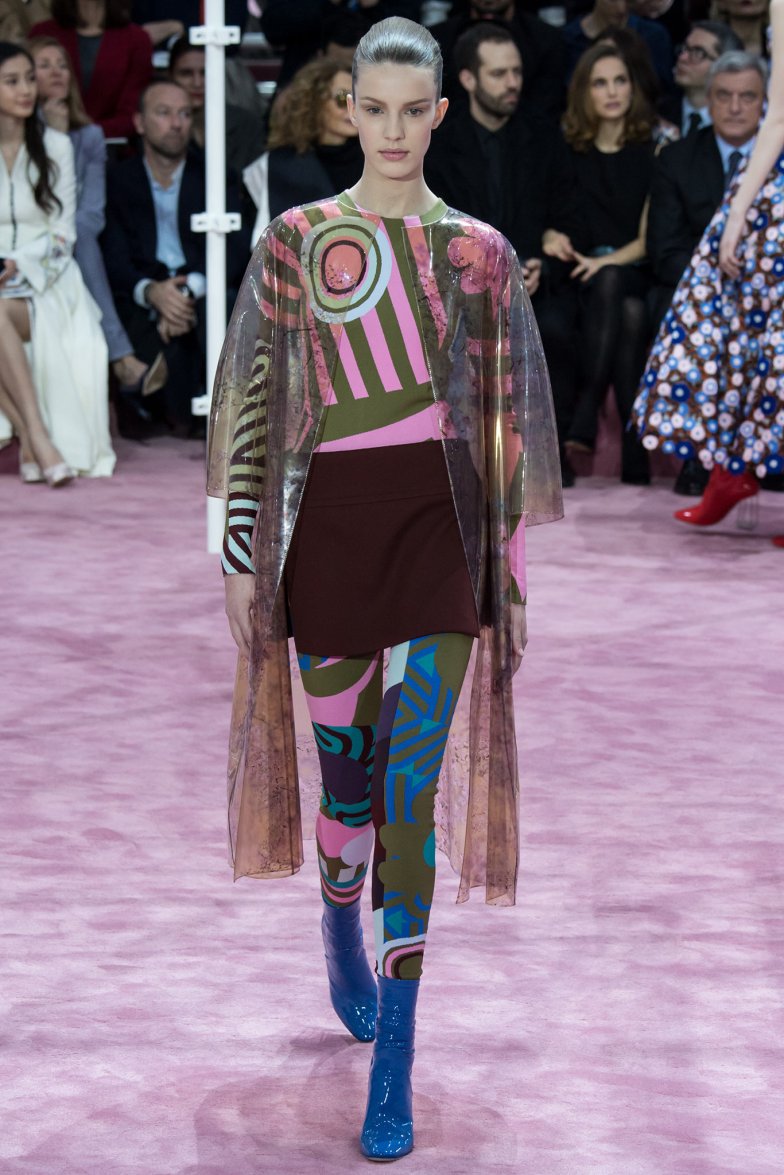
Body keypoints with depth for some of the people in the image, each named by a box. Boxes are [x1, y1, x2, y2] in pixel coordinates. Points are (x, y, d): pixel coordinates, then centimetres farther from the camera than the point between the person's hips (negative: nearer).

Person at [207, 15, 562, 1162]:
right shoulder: (295, 239, 4)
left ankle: (394, 1065, -5)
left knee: (410, 784, -8)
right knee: (350, 768, 10)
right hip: (332, 521, 0)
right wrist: (240, 549, -1)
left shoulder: (480, 252, 6)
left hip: (441, 526, 0)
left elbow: (504, 420, 9)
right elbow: (254, 401, 4)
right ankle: (343, 932, 44)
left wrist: (510, 569, 7)